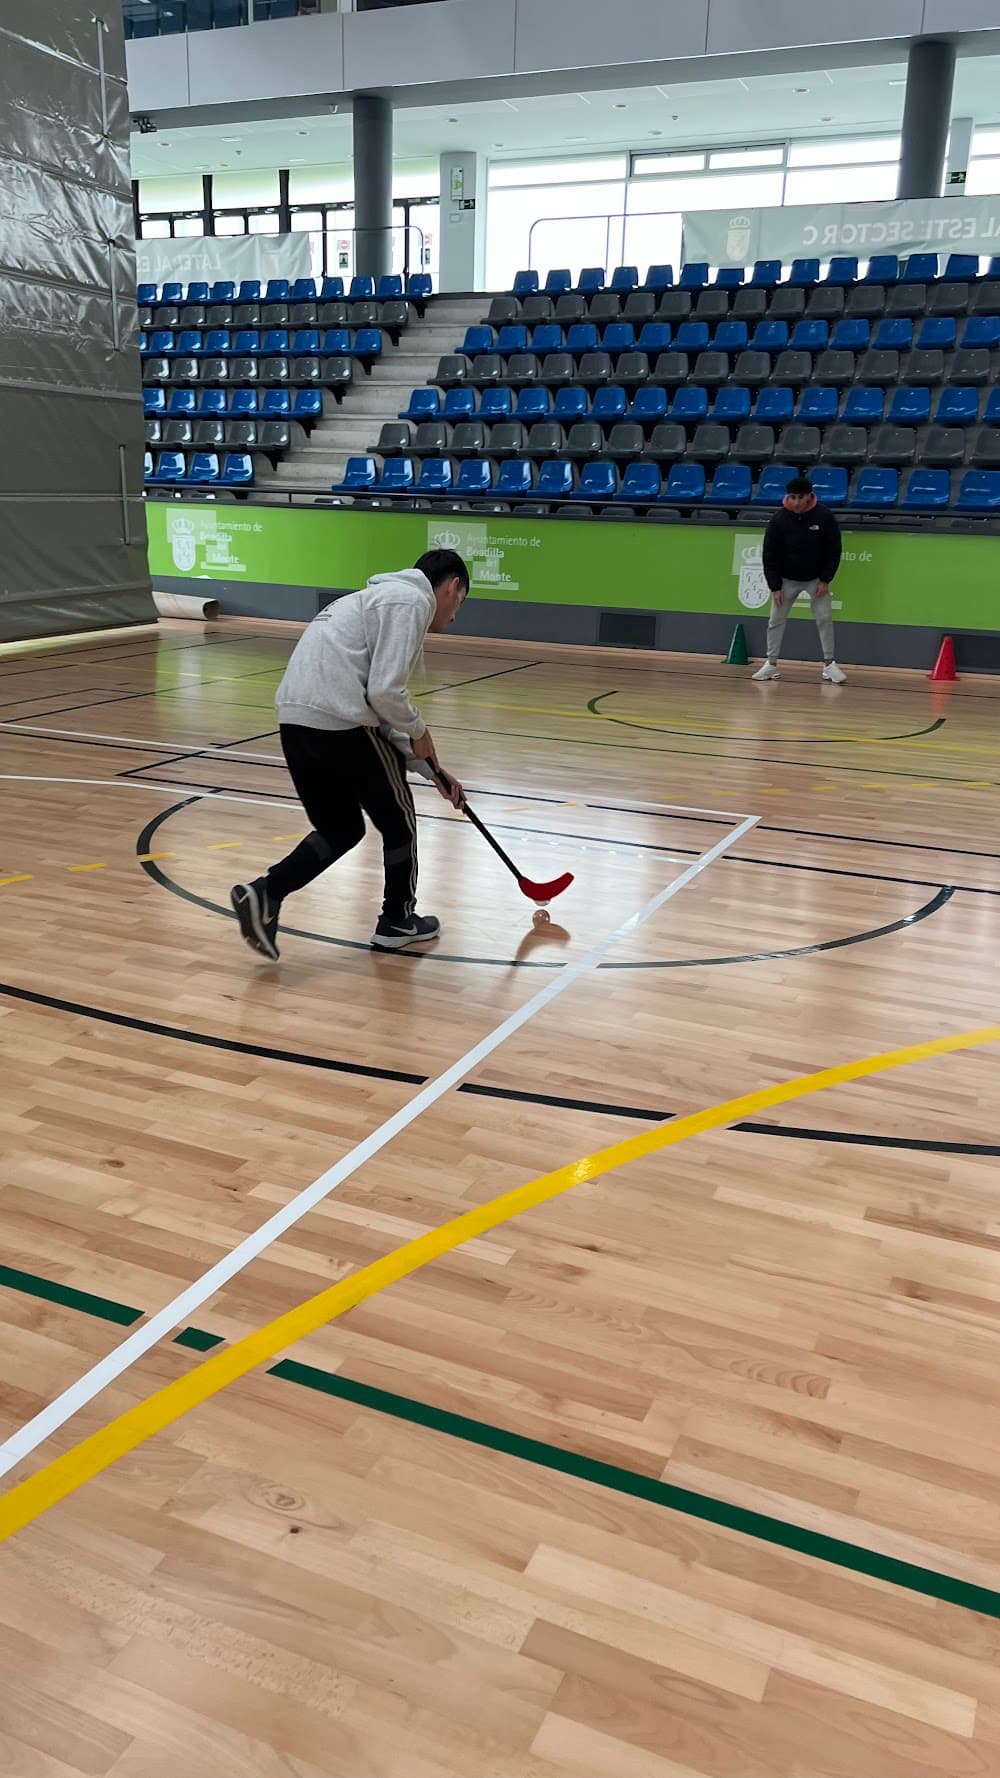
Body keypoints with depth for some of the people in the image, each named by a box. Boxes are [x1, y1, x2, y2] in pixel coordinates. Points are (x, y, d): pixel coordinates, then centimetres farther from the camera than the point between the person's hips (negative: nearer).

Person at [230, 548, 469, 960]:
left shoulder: (388, 597, 28)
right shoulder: (411, 601, -3)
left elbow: (381, 710, 30)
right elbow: (385, 692, -15)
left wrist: (432, 771, 29)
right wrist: (418, 732, 4)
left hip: (296, 719, 9)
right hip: (340, 721, -9)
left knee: (341, 829, 20)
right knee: (397, 818, 13)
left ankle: (264, 895, 3)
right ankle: (398, 922, 28)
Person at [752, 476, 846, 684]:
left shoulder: (824, 516, -15)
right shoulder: (779, 519, -15)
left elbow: (834, 549, -7)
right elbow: (769, 554, -9)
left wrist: (825, 580, -12)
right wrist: (775, 586, -12)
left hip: (816, 579, 0)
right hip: (787, 579, 1)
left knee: (825, 618, -5)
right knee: (776, 620, 2)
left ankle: (829, 663, 7)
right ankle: (771, 664, 12)